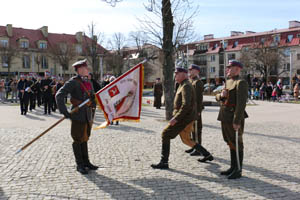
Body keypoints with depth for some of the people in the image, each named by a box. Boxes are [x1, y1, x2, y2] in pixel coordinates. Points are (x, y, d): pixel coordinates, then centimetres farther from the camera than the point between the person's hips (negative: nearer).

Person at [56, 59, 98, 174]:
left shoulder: (88, 83, 12)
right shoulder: (73, 82, -12)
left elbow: (93, 97, 24)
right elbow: (59, 95, -19)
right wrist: (64, 112, -24)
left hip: (88, 116, 7)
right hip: (78, 116, -7)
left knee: (85, 139, 16)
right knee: (78, 140, 3)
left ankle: (86, 162, 27)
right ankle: (79, 165, 13)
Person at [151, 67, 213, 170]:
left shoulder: (186, 86, -16)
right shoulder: (183, 85, 16)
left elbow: (186, 105, -27)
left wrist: (176, 118, -28)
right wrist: (176, 116, 22)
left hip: (184, 118, -10)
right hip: (185, 118, 10)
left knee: (165, 134, -7)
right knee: (186, 139, 19)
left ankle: (164, 162, -4)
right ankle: (207, 155, 27)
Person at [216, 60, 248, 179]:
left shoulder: (241, 83, -13)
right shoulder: (227, 82, 15)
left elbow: (241, 103, -20)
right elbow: (217, 97, 20)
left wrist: (237, 121, -24)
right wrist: (221, 95, -4)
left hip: (234, 118, -9)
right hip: (225, 118, 9)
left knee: (237, 145, 1)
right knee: (231, 143, 16)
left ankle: (238, 171, 11)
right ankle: (233, 168, 27)